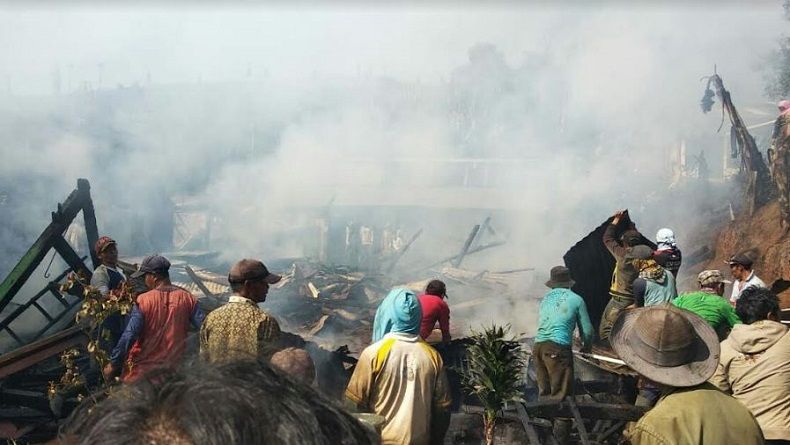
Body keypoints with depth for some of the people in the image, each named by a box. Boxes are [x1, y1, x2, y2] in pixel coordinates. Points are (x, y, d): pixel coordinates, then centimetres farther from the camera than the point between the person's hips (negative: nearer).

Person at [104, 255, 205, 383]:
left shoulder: (143, 301, -14)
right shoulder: (187, 298, -5)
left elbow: (128, 337, -15)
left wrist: (113, 364, -5)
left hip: (141, 372, -3)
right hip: (173, 372, 3)